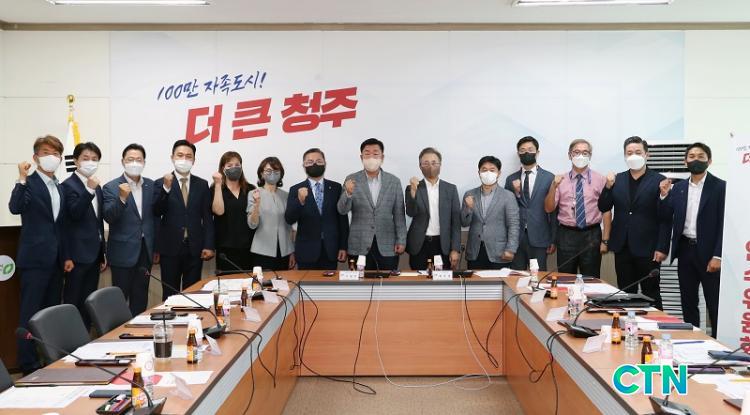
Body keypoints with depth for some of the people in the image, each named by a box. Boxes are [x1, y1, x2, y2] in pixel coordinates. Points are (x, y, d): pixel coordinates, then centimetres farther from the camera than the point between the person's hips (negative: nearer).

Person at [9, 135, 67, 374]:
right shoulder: (28, 184, -5)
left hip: (55, 260, 7)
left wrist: (66, 257, 16)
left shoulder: (59, 189, 15)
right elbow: (15, 208, -23)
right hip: (35, 258, -7)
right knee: (31, 314, -3)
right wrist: (22, 179, -29)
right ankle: (28, 366, 4)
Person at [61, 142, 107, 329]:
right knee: (73, 304, -2)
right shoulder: (68, 185, -8)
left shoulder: (97, 187, 14)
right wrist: (89, 190, -30)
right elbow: (74, 214, -22)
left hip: (94, 254, 7)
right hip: (78, 255, -7)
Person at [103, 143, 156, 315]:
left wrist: (156, 247, 10)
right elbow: (108, 217, -15)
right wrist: (122, 198, -31)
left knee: (140, 298, 11)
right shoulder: (111, 188, -6)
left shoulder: (151, 185, 6)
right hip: (123, 252, -4)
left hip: (145, 251, 4)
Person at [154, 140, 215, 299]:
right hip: (170, 248, -2)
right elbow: (157, 213, -10)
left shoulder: (202, 184, 7)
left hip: (195, 249, 2)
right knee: (169, 294, 5)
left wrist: (209, 246, -3)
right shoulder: (161, 183, 1)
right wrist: (166, 188, -23)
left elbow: (207, 217, 5)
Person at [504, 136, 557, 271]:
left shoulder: (549, 178, 2)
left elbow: (553, 211, 2)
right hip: (516, 237, 2)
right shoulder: (511, 179, 9)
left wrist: (553, 240, 0)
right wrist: (516, 193, -9)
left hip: (539, 238, -2)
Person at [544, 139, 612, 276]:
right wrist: (553, 187, -16)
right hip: (566, 235, 1)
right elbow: (549, 208, 0)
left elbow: (606, 211, -2)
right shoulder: (560, 180, 5)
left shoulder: (600, 180, 1)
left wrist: (605, 240, -7)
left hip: (591, 235, -1)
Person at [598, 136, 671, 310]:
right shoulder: (617, 179, 9)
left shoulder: (658, 180, -4)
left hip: (647, 248, -4)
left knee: (651, 294, 5)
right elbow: (603, 208, 7)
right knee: (625, 294, 9)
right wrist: (608, 187, -8)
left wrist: (662, 248, -11)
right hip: (622, 247, 4)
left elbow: (665, 217, -7)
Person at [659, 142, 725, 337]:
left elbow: (724, 224, -9)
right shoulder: (678, 187, 8)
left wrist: (717, 256, -15)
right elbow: (666, 216, 6)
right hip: (685, 250, 5)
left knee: (715, 303, 2)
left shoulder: (720, 186, -6)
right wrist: (664, 196, -10)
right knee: (688, 301, 12)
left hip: (708, 252, -5)